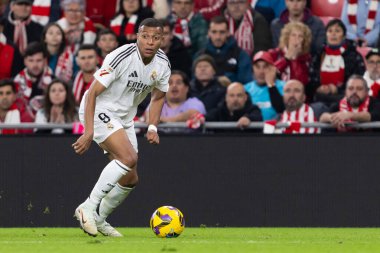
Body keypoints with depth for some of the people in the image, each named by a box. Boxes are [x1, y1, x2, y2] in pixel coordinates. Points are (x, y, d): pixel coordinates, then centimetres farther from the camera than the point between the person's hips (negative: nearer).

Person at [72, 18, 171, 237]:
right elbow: (92, 93, -23)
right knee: (129, 157, -28)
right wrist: (89, 132, -31)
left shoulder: (162, 64, -4)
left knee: (131, 179, 6)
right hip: (100, 111, -8)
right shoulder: (122, 57, -25)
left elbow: (158, 97, 15)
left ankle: (99, 219, 26)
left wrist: (153, 127, -1)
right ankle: (88, 207, -21)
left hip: (124, 118, 8)